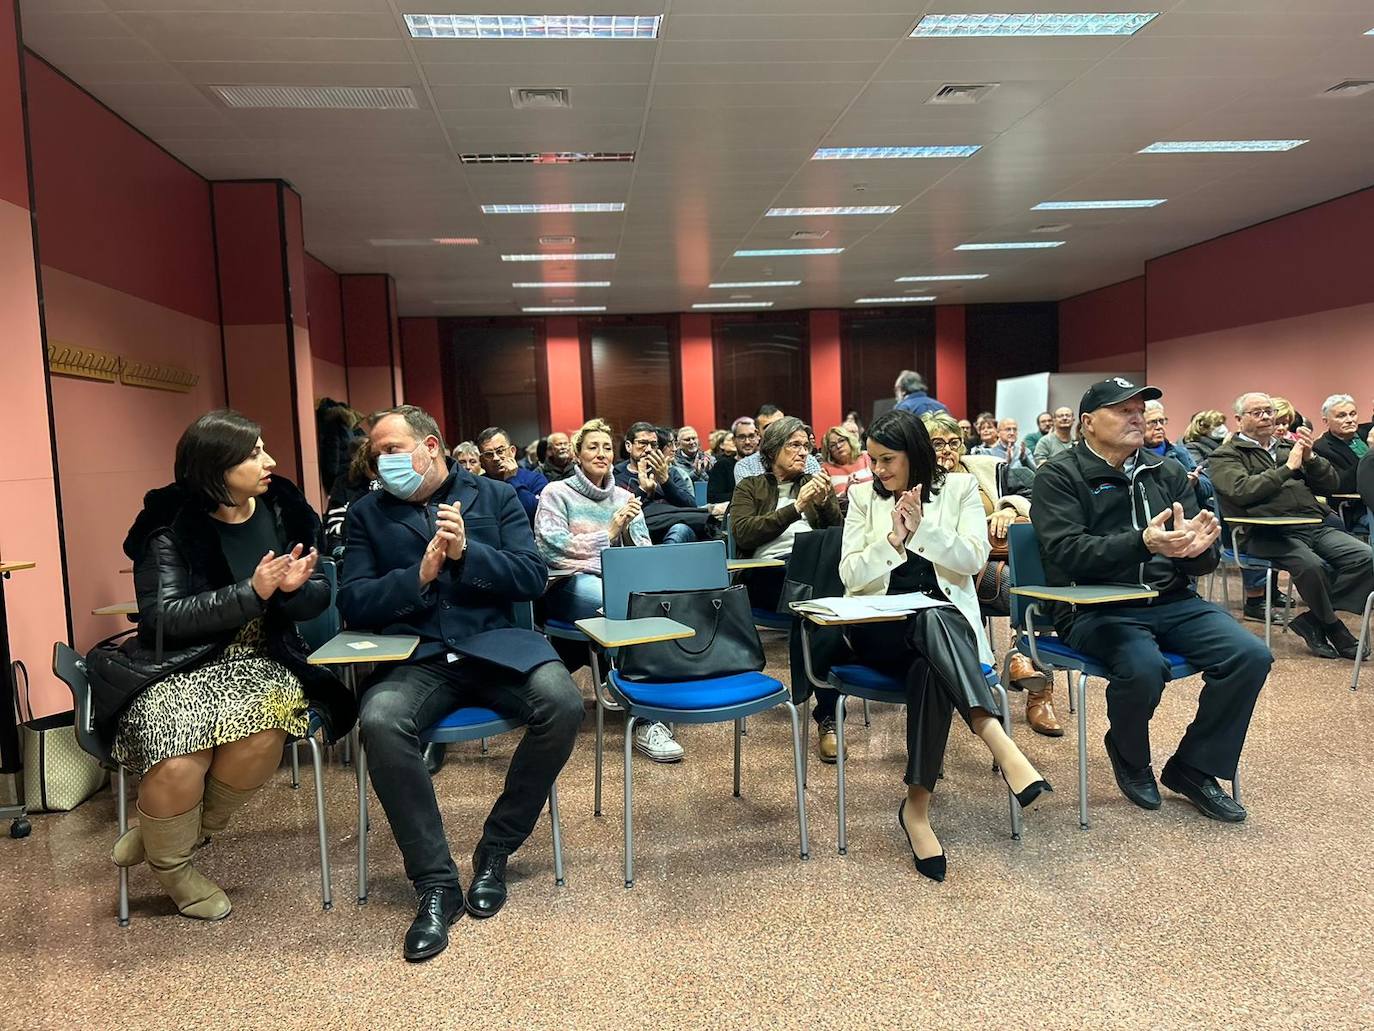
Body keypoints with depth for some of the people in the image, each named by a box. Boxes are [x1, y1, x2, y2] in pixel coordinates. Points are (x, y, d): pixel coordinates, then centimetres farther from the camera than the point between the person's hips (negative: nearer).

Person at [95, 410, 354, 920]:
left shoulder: (282, 509, 3)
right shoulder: (171, 527, -6)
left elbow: (320, 595, 4)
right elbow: (163, 615, -14)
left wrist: (294, 588, -20)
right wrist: (251, 593, -24)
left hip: (259, 661, 2)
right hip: (178, 666, -2)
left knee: (262, 735, -29)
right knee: (179, 765, -27)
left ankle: (171, 835, 2)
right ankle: (171, 866, 9)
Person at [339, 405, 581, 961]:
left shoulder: (496, 495, 12)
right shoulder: (368, 513, 14)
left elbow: (533, 578, 2)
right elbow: (352, 604, 5)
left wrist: (467, 552, -13)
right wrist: (419, 574, -11)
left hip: (493, 643, 0)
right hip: (415, 657, 0)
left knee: (563, 703, -28)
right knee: (380, 721, -33)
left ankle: (495, 849, -6)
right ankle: (436, 882, -16)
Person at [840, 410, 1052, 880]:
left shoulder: (958, 487, 8)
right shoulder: (863, 496, 9)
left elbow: (974, 559, -5)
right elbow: (851, 576, 1)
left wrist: (923, 528, -18)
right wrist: (892, 540, -15)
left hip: (945, 620, 1)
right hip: (880, 626, -1)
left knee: (930, 668, -38)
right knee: (931, 622, -39)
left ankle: (917, 806, -35)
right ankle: (1000, 744, -49)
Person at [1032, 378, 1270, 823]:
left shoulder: (1168, 473, 14)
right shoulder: (1058, 477, -1)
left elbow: (1203, 564, 10)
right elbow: (1068, 552, -17)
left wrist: (1197, 549, -16)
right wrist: (1142, 543, -31)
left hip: (1171, 602, 6)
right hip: (1096, 608, -5)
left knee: (1251, 656, -16)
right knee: (1143, 667, -32)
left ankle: (1194, 768, 6)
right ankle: (1130, 760, 3)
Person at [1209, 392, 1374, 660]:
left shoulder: (1287, 446, 23)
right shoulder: (1225, 455, 6)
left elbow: (1331, 484, 19)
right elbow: (1242, 491, -14)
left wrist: (1311, 458, 1)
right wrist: (1287, 468, -9)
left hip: (1314, 526, 6)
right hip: (1267, 534, -6)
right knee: (1312, 565, -32)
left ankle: (1313, 622, -8)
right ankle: (1334, 629, -4)